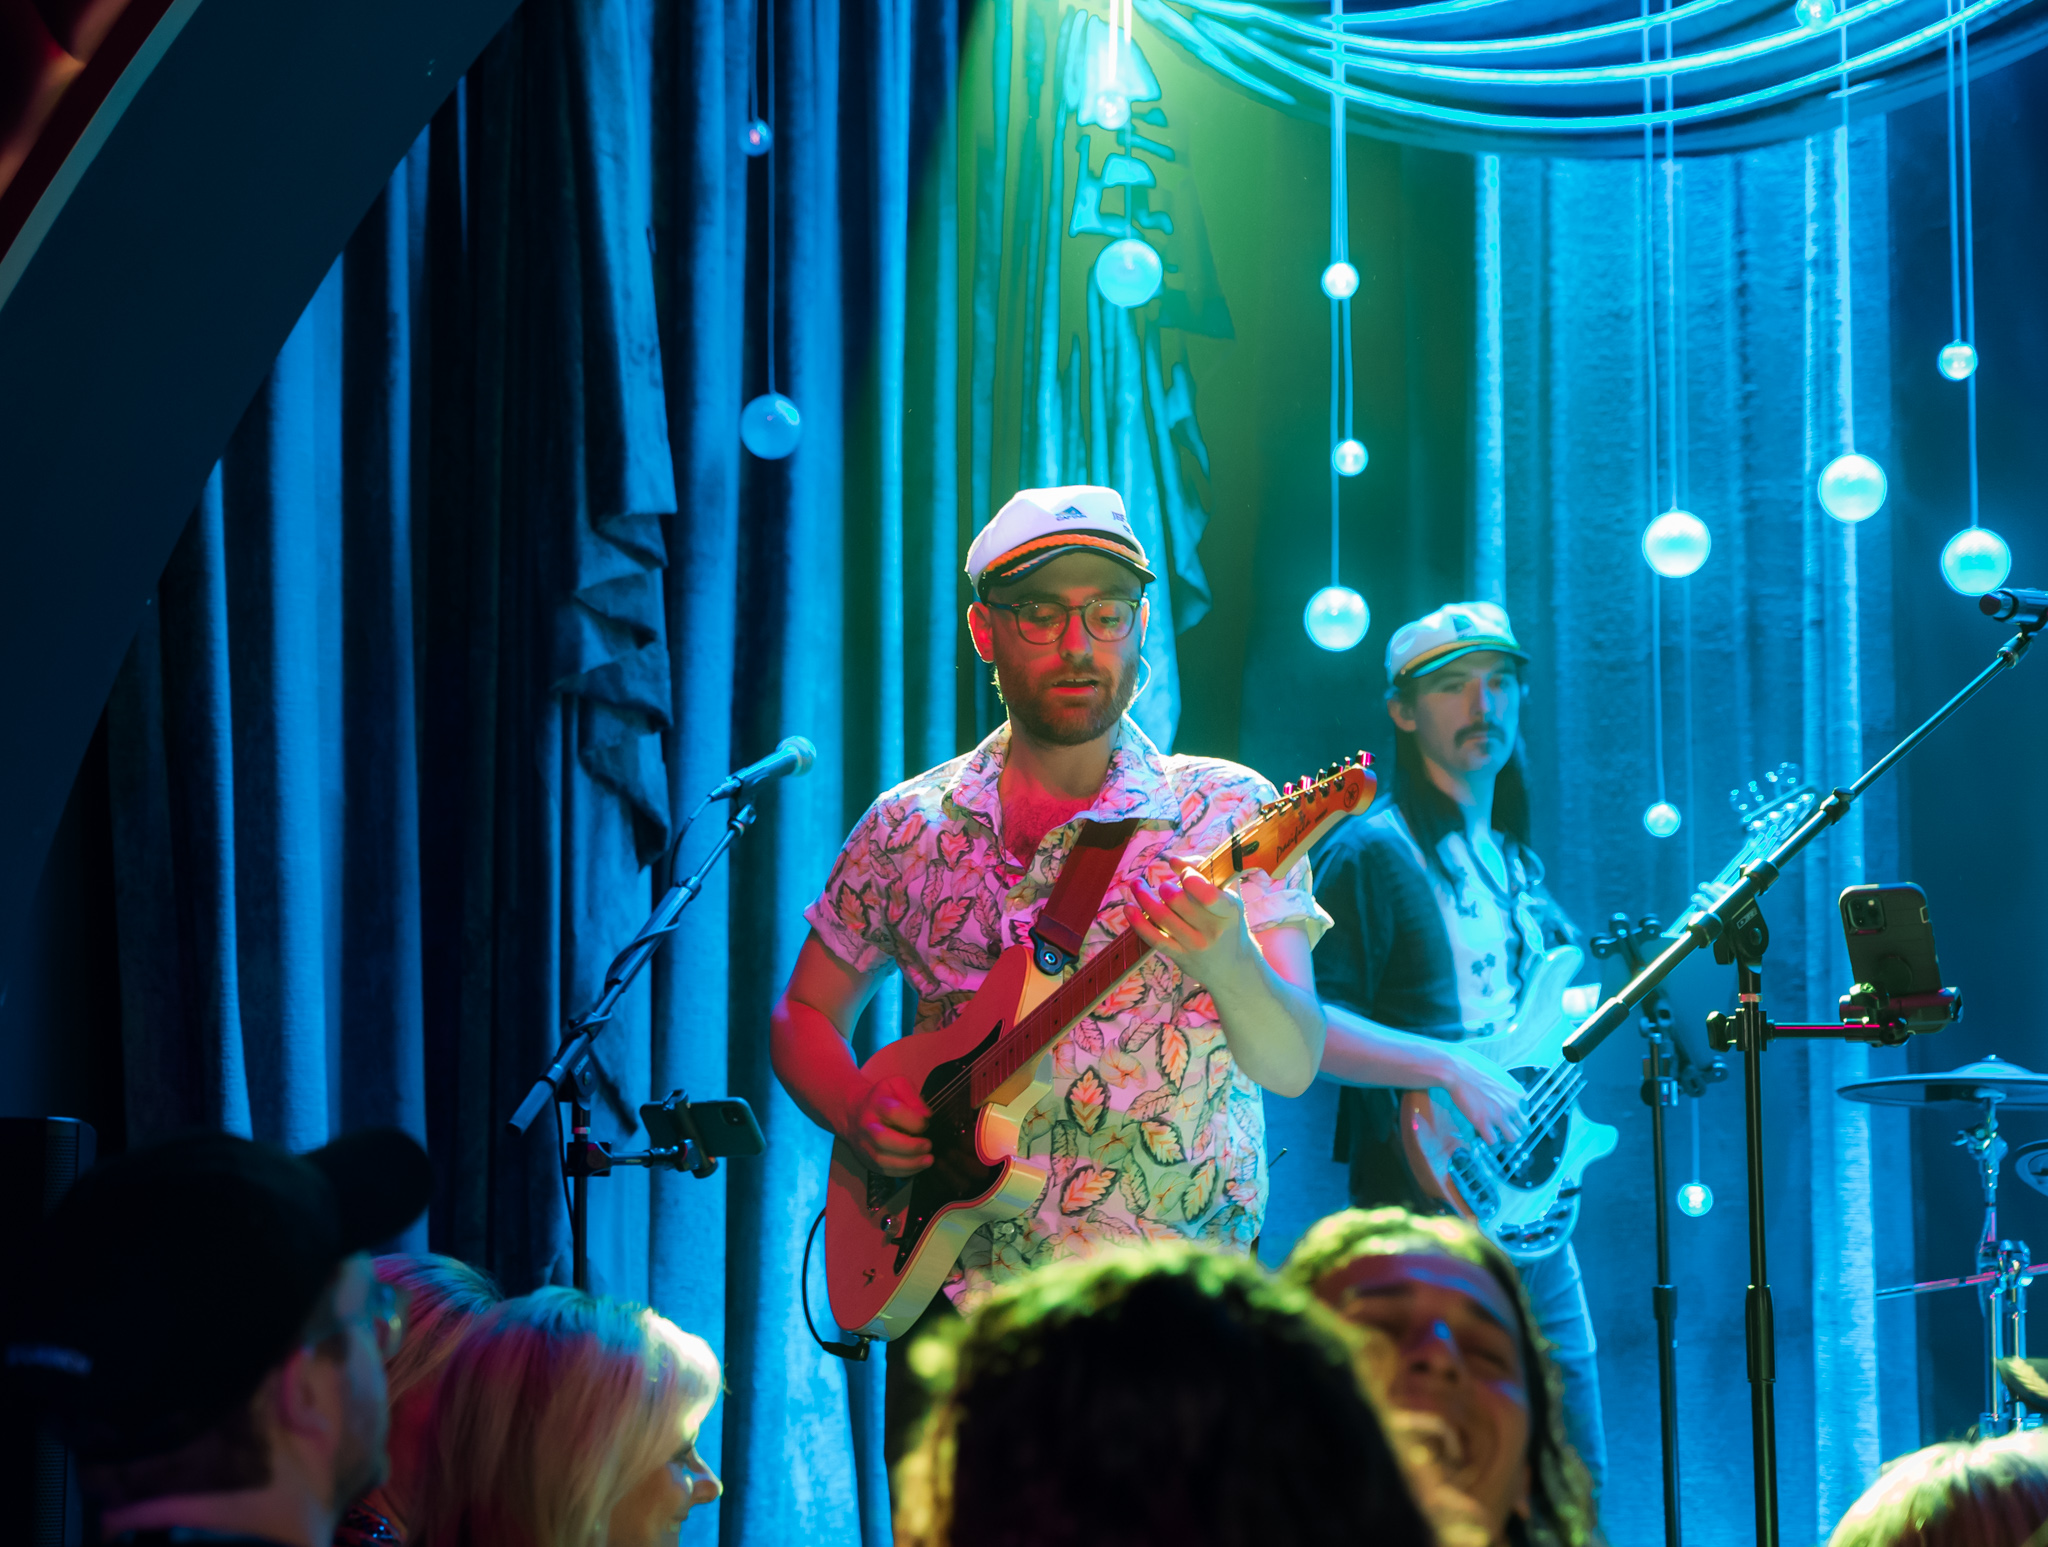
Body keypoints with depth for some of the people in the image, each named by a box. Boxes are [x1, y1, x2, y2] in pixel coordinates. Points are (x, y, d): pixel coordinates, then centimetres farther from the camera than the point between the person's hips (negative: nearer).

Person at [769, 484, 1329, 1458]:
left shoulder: (1225, 814, -2)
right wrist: (856, 1113, -3)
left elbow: (1293, 1065, -12)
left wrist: (1226, 959, -33)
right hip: (962, 1304, 2)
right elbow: (805, 1015, 18)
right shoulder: (909, 827, 7)